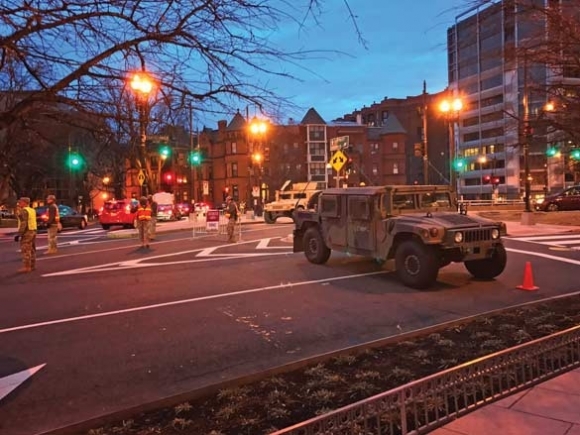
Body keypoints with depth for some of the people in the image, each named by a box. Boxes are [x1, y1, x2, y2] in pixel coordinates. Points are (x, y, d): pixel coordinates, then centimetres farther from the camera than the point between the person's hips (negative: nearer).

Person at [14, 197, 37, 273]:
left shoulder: (24, 211, -15)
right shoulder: (32, 210, 13)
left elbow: (23, 224, -21)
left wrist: (19, 234, -20)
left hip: (26, 233, -9)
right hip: (33, 231, 9)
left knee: (25, 250, -6)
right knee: (31, 250, 12)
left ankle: (26, 267, -6)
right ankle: (32, 266, 16)